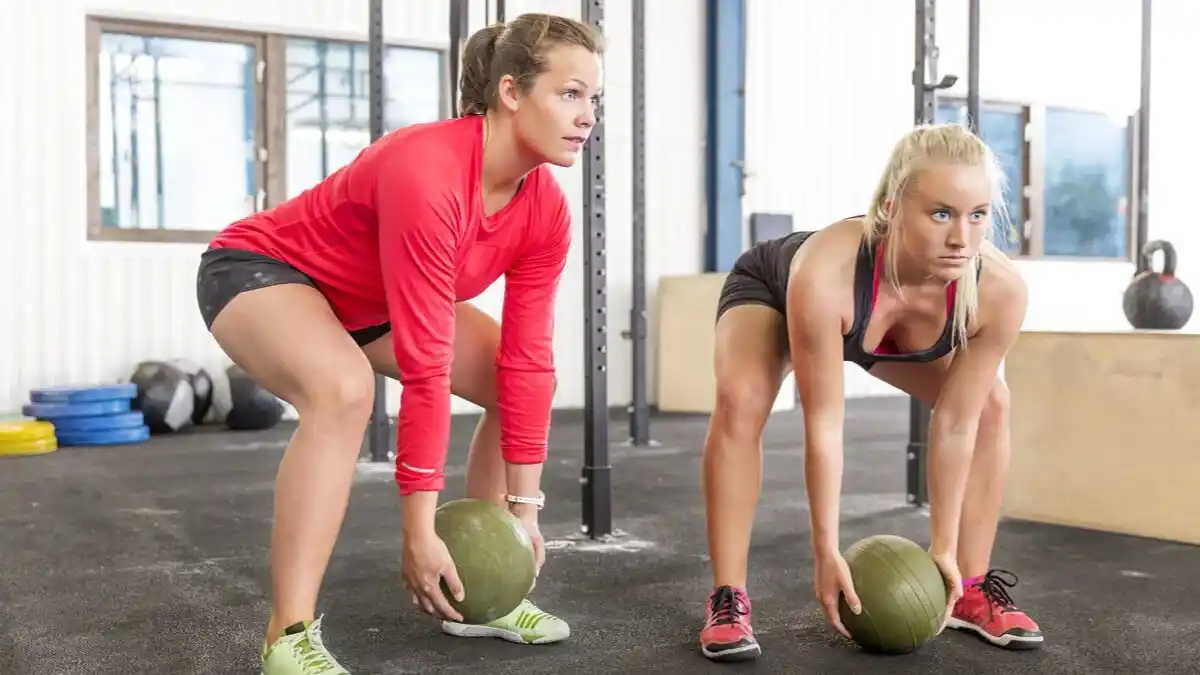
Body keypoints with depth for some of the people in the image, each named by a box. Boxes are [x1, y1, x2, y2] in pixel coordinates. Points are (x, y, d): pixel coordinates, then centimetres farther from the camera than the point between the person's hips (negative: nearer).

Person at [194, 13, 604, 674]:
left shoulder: (546, 211, -14)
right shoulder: (426, 174, -37)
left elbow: (528, 362, -11)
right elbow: (425, 369, -36)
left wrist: (523, 508, -11)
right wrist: (419, 526, -31)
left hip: (367, 298, 8)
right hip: (260, 268, -8)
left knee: (521, 384, 1)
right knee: (344, 387, -39)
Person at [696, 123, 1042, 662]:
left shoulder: (999, 292, -36)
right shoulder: (825, 273, -47)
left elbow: (956, 422, -24)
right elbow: (824, 423, -38)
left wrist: (944, 546, -17)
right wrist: (826, 552, -31)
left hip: (883, 322, 4)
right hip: (768, 288, -4)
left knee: (991, 404, -7)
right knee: (741, 401, -31)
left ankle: (972, 587, 6)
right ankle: (727, 599, -20)